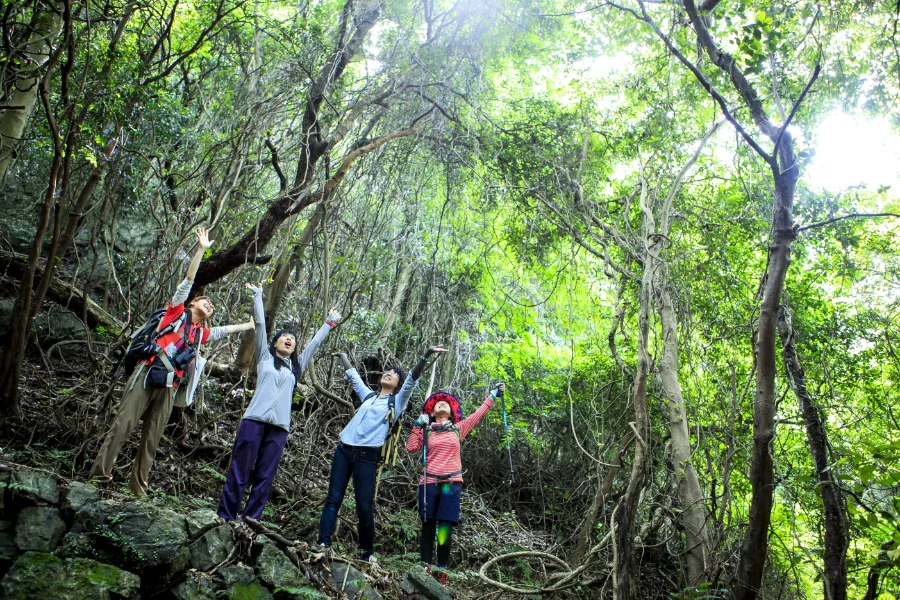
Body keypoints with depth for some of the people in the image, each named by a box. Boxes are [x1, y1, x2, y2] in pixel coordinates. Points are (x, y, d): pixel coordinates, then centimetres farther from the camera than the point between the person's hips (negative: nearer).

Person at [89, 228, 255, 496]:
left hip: (168, 386, 5)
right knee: (124, 424, -11)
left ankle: (138, 483, 6)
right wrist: (202, 248, 6)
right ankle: (101, 472, -9)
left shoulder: (201, 333, 25)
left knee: (152, 437, 3)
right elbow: (188, 280, 9)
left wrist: (250, 325, 52)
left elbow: (225, 330, 42)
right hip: (147, 374, -5)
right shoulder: (177, 310, 13)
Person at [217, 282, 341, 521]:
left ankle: (250, 522, 5)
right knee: (239, 472, -3)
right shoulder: (265, 357, 15)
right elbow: (260, 325, 13)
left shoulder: (296, 366, 22)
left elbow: (315, 343, 30)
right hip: (255, 420, -3)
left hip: (280, 427, 3)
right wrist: (257, 296, 14)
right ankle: (225, 518, 4)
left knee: (264, 477, 1)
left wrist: (329, 323, 36)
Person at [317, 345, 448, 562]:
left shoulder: (397, 401, 8)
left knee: (365, 507, -5)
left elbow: (413, 379, -6)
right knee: (333, 498, -3)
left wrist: (426, 356, -20)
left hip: (367, 456, -4)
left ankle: (367, 552, 8)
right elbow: (353, 375, 35)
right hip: (344, 450, 4)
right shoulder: (368, 395, 21)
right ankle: (324, 544, -5)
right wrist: (342, 356, 48)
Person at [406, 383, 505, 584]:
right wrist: (418, 425, 3)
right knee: (428, 526, 2)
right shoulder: (427, 431, 14)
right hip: (429, 483, 0)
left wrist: (493, 395, 22)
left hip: (452, 483, 0)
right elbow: (411, 447, 2)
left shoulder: (459, 428, 15)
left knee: (445, 529, -6)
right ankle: (425, 567, 5)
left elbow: (478, 414, 18)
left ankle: (442, 570, 1)